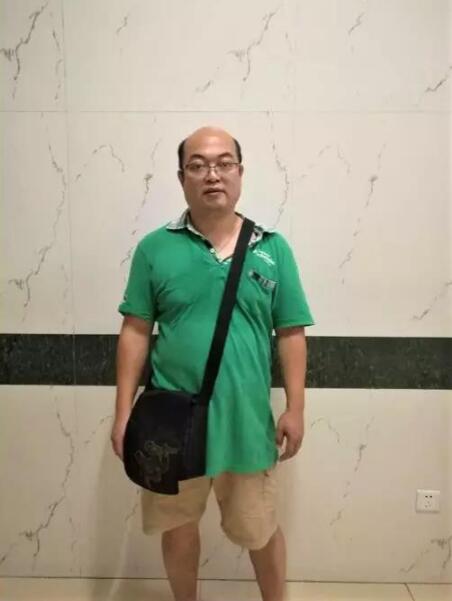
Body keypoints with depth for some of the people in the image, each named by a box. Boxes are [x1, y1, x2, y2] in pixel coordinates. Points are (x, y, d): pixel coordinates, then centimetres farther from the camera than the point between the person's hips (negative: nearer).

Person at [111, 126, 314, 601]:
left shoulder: (272, 249, -2)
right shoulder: (155, 248, -3)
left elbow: (291, 334, 1)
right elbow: (135, 332, -2)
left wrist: (295, 409, -2)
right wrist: (124, 412, -4)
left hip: (247, 421, 0)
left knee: (259, 531, 18)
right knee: (177, 526, 21)